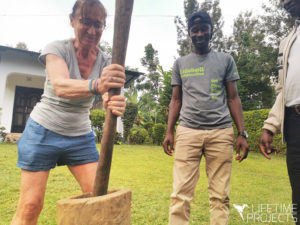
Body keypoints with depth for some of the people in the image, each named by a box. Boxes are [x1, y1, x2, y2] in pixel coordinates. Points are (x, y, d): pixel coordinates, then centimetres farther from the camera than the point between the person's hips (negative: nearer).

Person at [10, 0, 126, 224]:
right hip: (43, 132, -3)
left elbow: (108, 94, -17)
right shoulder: (57, 49, -11)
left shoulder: (105, 62, -1)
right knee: (30, 205, -2)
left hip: (81, 137, 4)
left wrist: (115, 105, -42)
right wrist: (95, 85, -52)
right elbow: (60, 86, -31)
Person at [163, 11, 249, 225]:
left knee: (220, 195, 2)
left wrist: (242, 133, 1)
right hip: (188, 131, 1)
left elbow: (233, 98, 10)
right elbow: (176, 100, 15)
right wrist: (169, 131, 5)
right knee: (181, 194, -3)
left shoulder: (226, 60, 14)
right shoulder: (180, 63, 16)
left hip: (221, 132, 0)